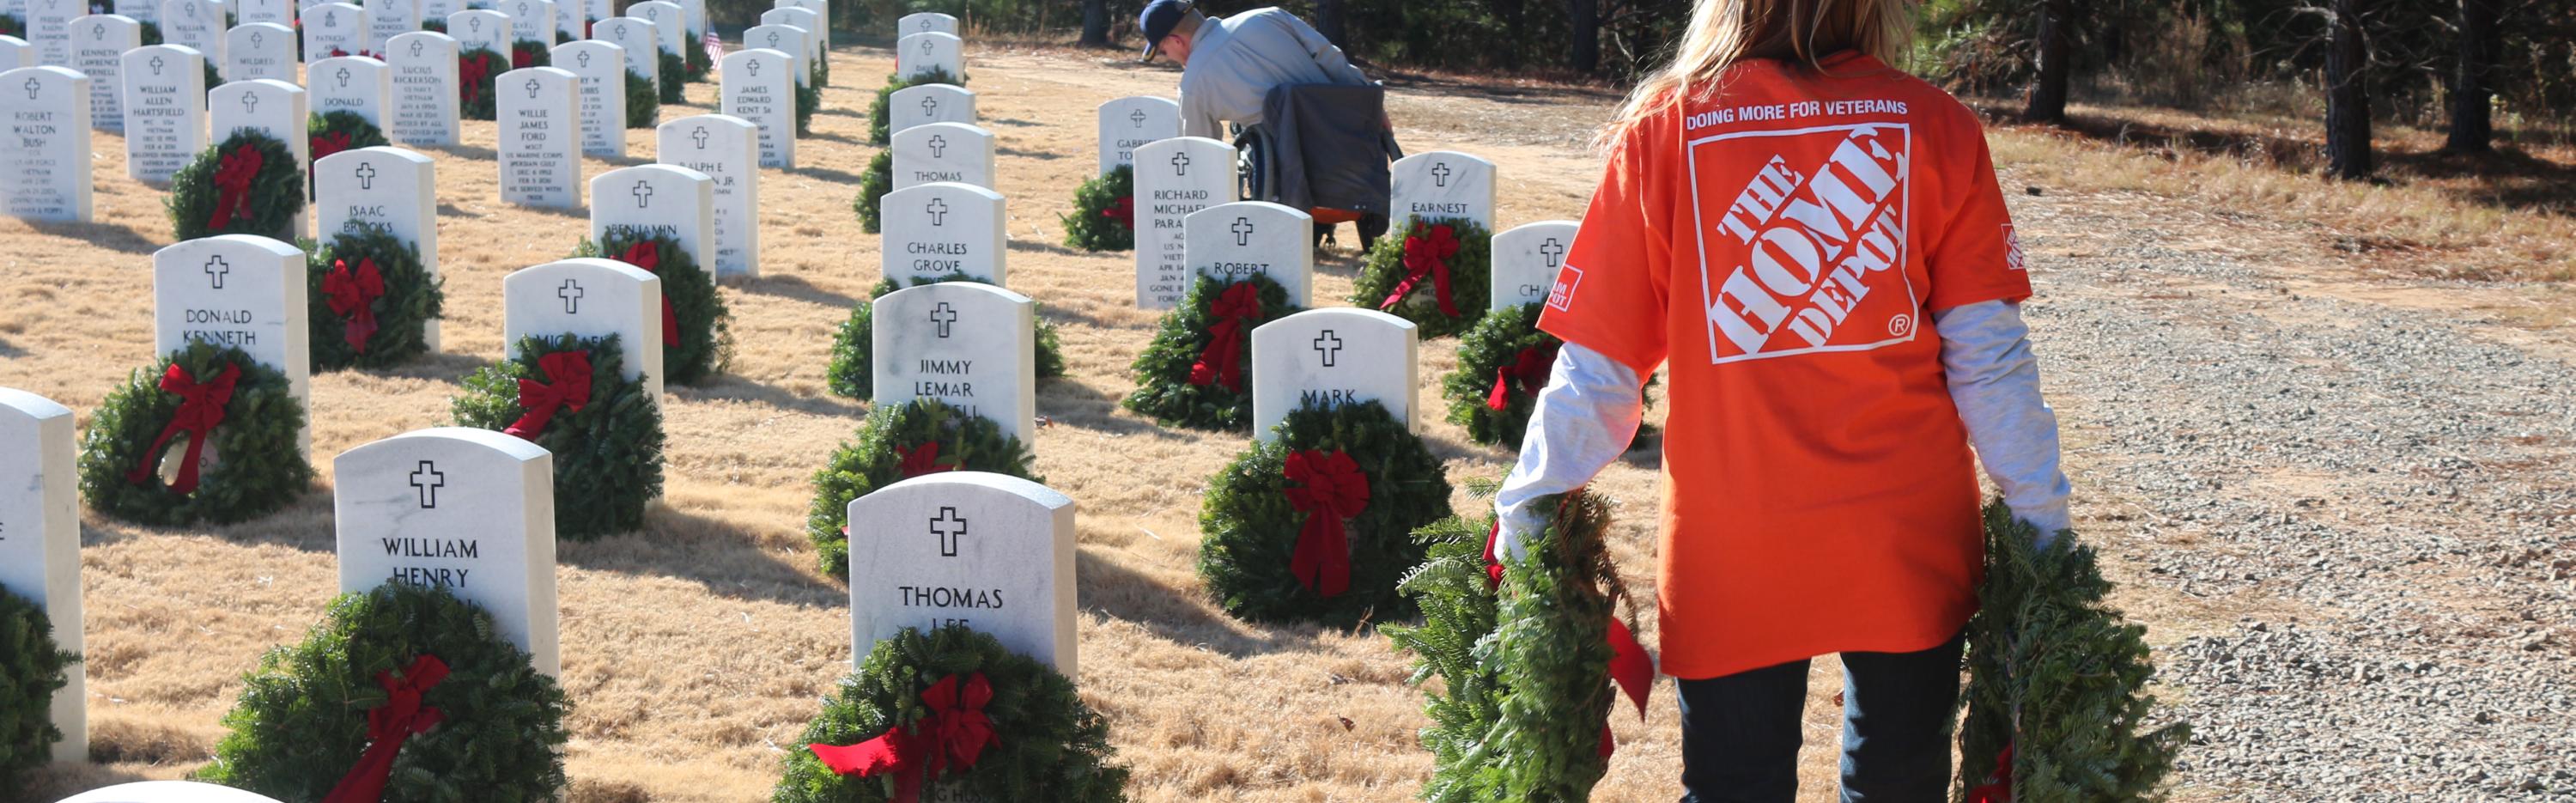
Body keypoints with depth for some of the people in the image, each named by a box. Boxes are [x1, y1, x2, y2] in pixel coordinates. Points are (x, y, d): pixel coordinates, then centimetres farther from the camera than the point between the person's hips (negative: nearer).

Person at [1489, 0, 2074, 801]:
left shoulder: (1662, 129, -6)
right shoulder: (1936, 129, -4)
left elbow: (1597, 364, -5)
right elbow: (1987, 356, -4)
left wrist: (1526, 509, 5)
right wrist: (2040, 517, 5)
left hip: (1731, 553, 0)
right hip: (1909, 542, 1)